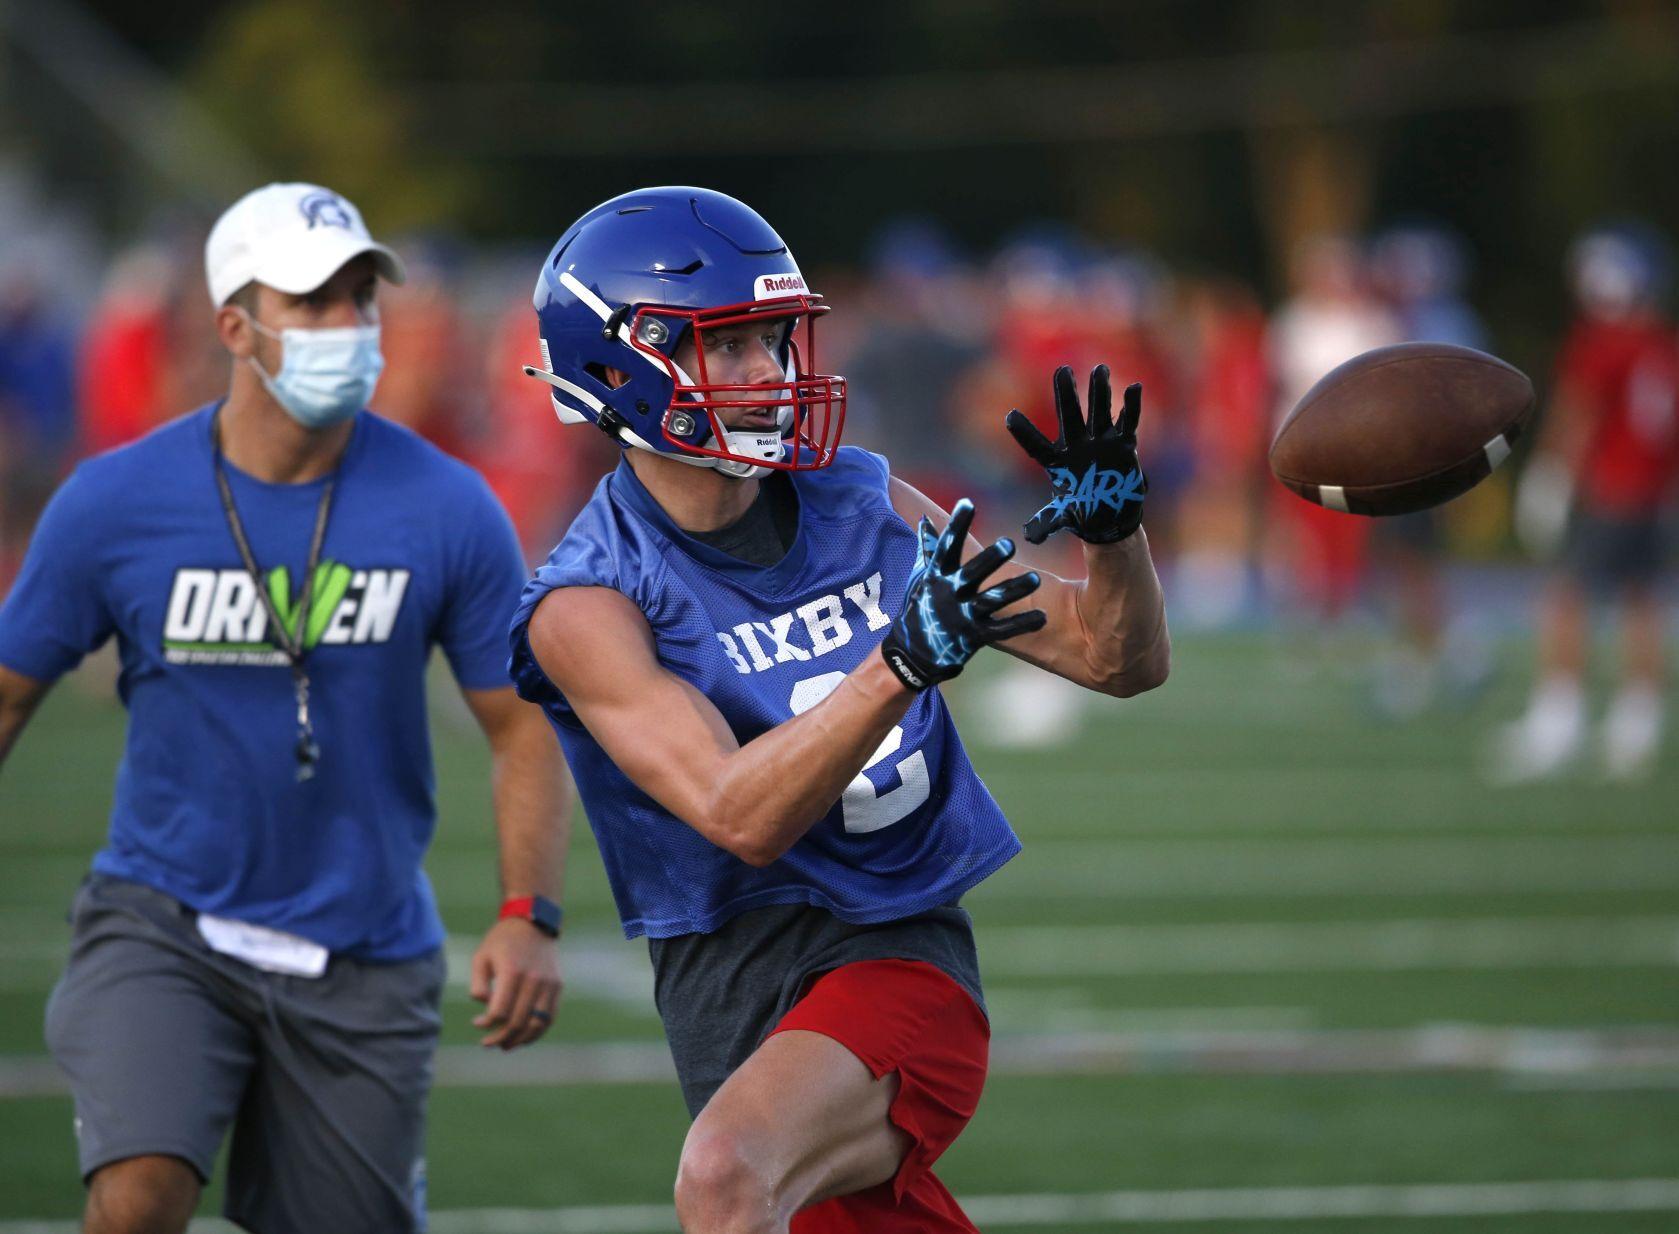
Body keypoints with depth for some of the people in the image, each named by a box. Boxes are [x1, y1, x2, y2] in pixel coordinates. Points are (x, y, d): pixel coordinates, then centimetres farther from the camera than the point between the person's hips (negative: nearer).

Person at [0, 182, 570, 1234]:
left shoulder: (449, 511, -6)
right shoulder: (114, 503, -7)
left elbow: (521, 723, 1)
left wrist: (529, 917, -12)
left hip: (365, 959, 1)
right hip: (162, 920, -1)